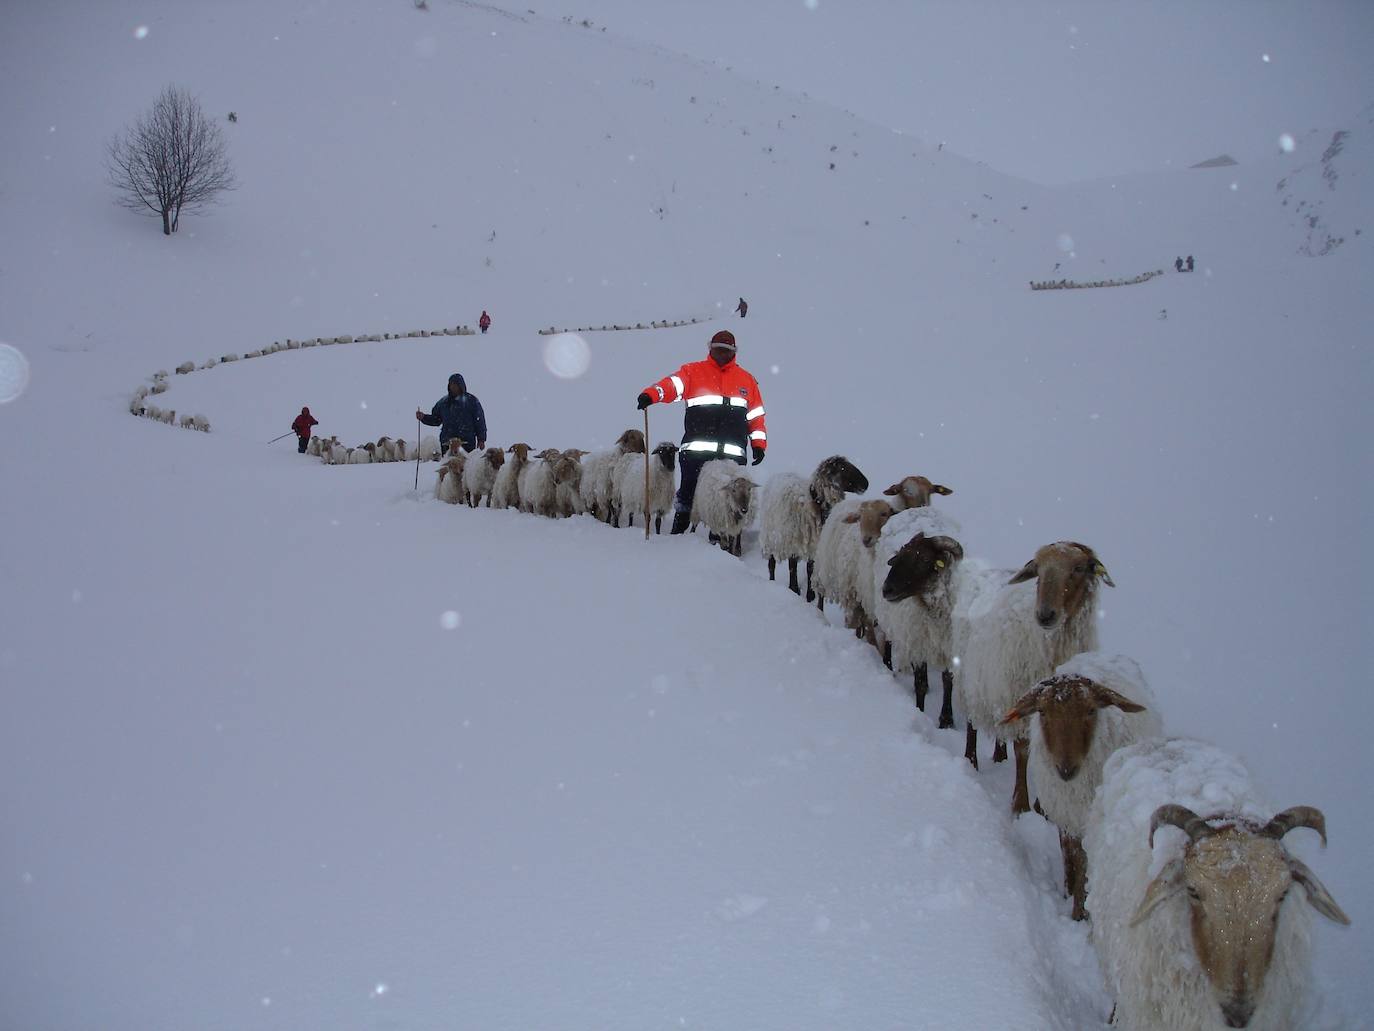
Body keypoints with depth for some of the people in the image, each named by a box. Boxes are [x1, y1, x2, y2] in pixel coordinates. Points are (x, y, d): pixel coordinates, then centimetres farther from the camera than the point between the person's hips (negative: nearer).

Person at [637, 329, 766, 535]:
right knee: (689, 491, -3)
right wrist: (650, 395, -27)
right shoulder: (693, 371, 10)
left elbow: (756, 415, 20)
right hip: (697, 449, -2)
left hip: (733, 454, 2)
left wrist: (759, 444, 9)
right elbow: (671, 384, -7)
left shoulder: (747, 380, 19)